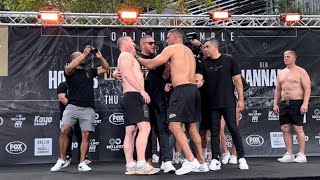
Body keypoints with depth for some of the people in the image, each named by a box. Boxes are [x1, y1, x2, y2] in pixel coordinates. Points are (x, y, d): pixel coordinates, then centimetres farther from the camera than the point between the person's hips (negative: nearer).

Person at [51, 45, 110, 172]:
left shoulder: (90, 71, 20)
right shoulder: (70, 72, 8)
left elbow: (106, 68, 23)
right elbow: (69, 67, -16)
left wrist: (100, 57, 5)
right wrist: (84, 54, -14)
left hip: (88, 109, 3)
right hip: (73, 106, -3)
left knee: (85, 135, -4)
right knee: (64, 131, -15)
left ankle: (82, 163, 2)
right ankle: (62, 160, -2)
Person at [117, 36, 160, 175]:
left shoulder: (122, 58, 27)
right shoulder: (127, 55, -4)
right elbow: (127, 73, -18)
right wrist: (142, 90, -23)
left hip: (127, 96, 11)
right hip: (134, 95, -11)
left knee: (130, 132, 4)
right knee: (144, 127, -20)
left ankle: (130, 165, 1)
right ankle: (141, 164, -28)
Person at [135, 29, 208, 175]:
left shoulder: (171, 48, 0)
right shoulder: (189, 51, 25)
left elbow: (151, 64, -1)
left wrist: (138, 58, 14)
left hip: (182, 90, -9)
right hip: (193, 89, 9)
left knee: (174, 125, -11)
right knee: (191, 126, 13)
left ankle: (190, 160, -20)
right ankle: (202, 163, 15)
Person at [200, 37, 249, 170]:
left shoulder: (229, 60, 0)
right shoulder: (205, 63, 7)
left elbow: (237, 80, 0)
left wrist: (241, 99, -4)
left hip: (228, 102, -3)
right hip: (212, 103, 3)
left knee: (233, 129, -2)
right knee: (214, 131, 4)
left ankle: (241, 158, 5)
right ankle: (215, 160, 8)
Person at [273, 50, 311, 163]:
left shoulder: (301, 72, -1)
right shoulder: (281, 73, 17)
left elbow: (307, 88, -7)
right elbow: (277, 90, 19)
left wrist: (305, 103, -17)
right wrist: (275, 104, 9)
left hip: (297, 103, -6)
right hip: (283, 103, 6)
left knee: (298, 128, -7)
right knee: (285, 129, 3)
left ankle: (302, 155, 0)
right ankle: (289, 155, 9)